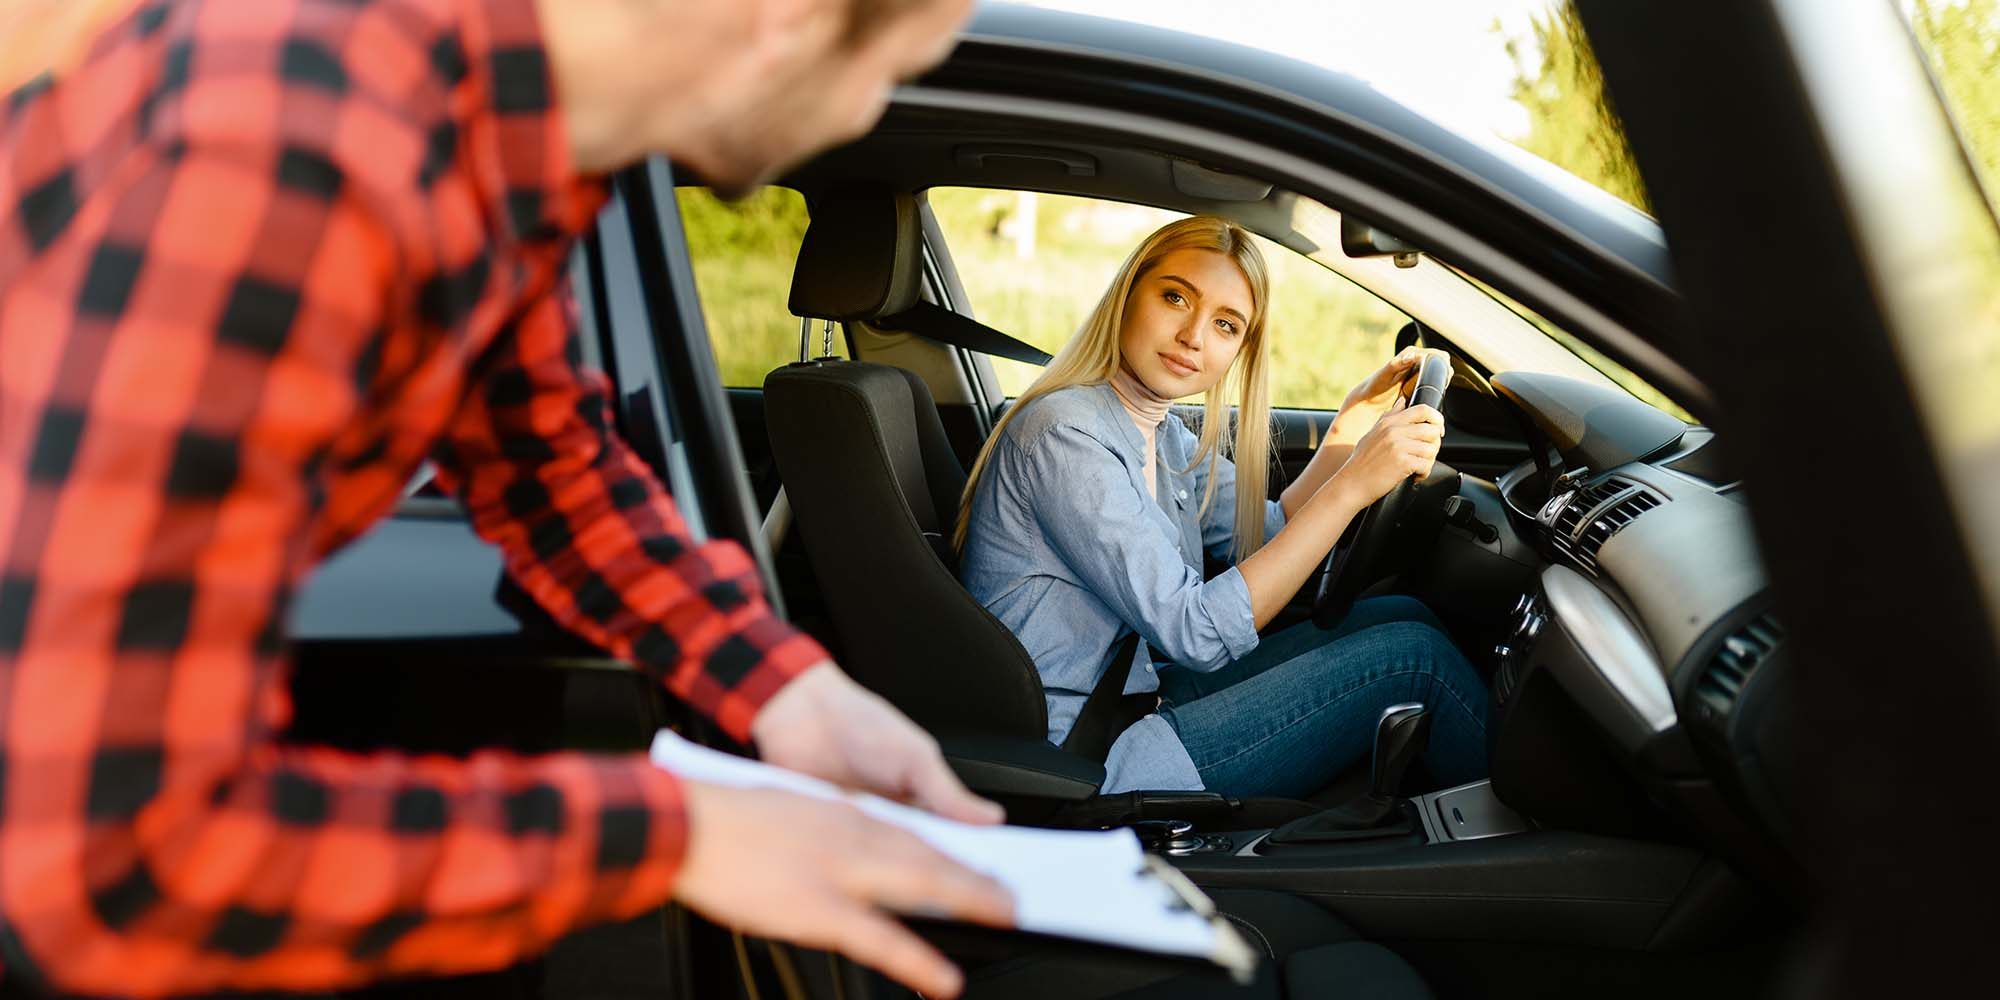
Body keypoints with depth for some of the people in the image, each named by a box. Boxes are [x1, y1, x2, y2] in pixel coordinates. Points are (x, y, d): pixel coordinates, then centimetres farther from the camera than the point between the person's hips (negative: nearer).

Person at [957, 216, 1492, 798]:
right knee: (1413, 656, -9)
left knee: (1402, 615, 9)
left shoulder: (1163, 434, 8)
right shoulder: (1064, 437, -21)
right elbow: (1197, 633, -24)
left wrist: (1353, 424, 5)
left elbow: (1267, 540, 15)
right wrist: (1350, 487, -24)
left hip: (1136, 699, 10)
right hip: (1081, 770, -9)